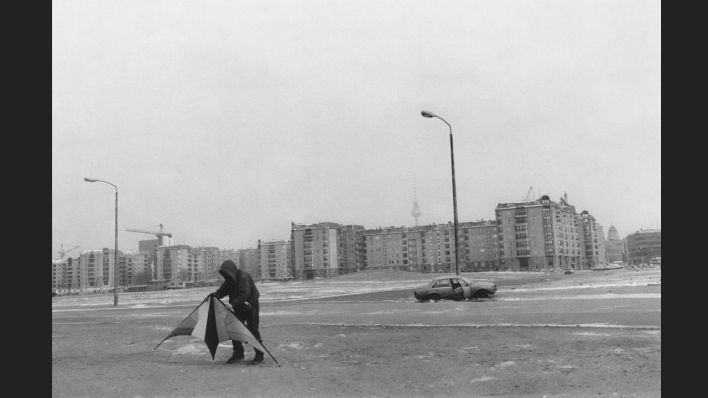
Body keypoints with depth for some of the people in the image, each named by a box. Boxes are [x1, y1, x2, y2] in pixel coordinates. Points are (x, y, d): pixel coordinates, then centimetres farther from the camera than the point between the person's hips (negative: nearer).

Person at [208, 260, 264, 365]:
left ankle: (259, 355, 2)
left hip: (250, 306, -8)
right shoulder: (229, 280, 2)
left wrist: (234, 303, -39)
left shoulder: (244, 277, -24)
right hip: (239, 308, 8)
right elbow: (222, 290, 0)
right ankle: (238, 353, 18)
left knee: (253, 330, -8)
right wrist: (214, 295, -20)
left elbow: (244, 294, -32)